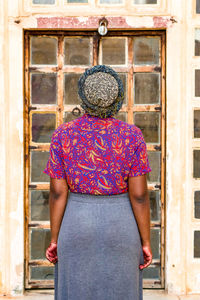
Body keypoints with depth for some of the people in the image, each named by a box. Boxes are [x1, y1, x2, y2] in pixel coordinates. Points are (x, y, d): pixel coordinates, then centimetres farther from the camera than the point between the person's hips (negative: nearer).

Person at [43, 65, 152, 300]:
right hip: (120, 228, 0)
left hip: (78, 227, 1)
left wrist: (54, 240, 3)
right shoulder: (132, 136, -11)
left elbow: (57, 193, -7)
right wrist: (146, 242, -1)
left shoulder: (62, 135, -8)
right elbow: (139, 195, -10)